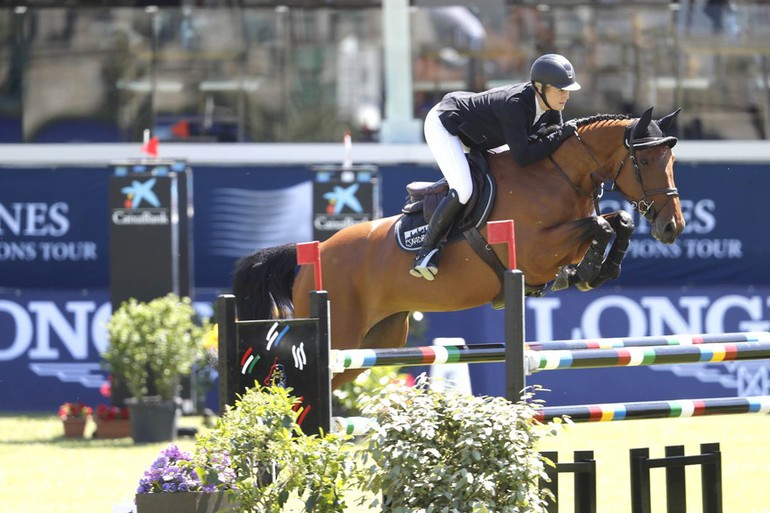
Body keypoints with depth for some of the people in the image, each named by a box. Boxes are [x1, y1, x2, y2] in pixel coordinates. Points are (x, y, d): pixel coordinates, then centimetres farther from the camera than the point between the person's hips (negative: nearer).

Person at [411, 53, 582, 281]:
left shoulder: (550, 111, -12)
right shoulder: (515, 104, -37)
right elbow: (523, 156, -39)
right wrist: (561, 135, -36)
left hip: (474, 138, 10)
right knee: (463, 190, -26)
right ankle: (427, 250, -13)